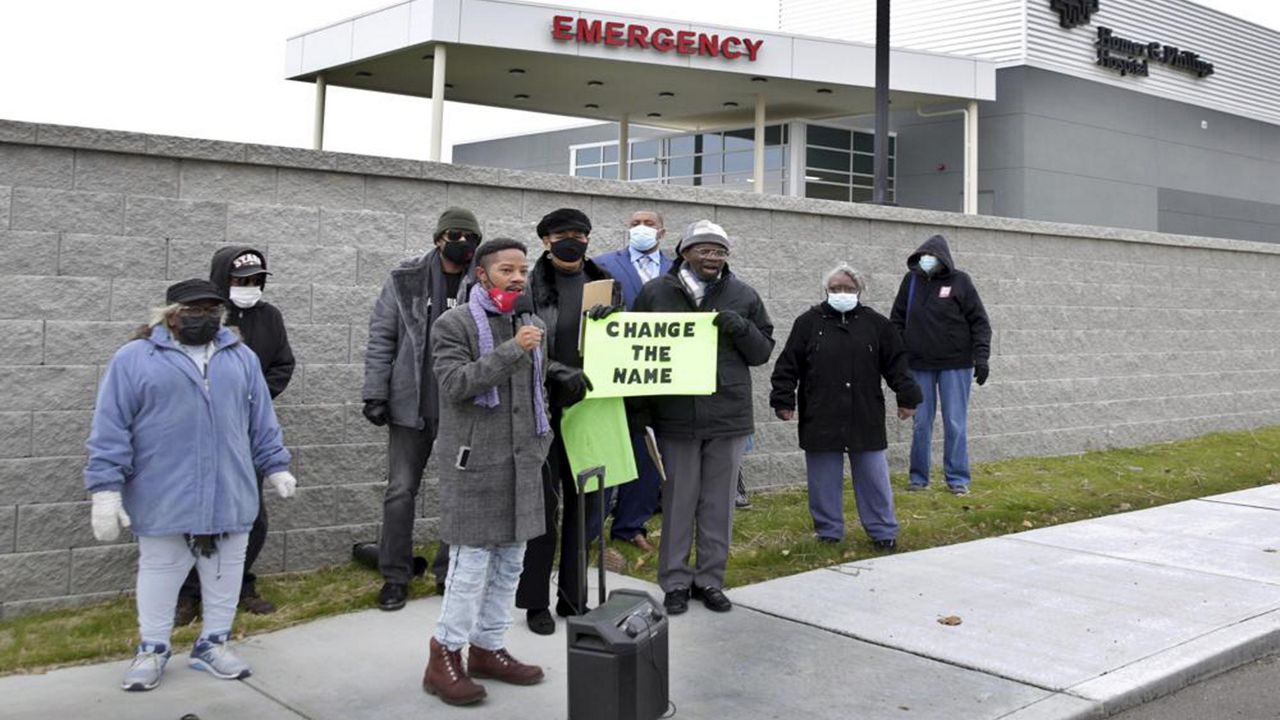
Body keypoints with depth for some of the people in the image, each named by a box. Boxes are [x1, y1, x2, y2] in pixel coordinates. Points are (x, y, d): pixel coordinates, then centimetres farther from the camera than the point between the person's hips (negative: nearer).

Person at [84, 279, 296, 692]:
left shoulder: (241, 358, 9)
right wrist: (106, 488, -10)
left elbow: (262, 421, 14)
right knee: (160, 569, 9)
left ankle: (213, 644, 25)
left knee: (225, 571, 10)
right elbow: (110, 428, -6)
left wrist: (275, 466, 13)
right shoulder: (135, 359, -2)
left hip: (230, 494, 3)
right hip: (163, 497, -3)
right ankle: (152, 649, 24)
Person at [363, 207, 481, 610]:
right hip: (412, 404, 0)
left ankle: (451, 572, 23)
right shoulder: (406, 280, 0)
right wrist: (375, 393, -4)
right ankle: (395, 575, 16)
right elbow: (381, 337, 2)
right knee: (401, 490, 4)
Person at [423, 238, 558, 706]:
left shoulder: (534, 326, 15)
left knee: (510, 561, 11)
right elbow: (455, 383, -18)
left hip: (521, 463, 7)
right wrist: (512, 349, -22)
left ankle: (488, 648, 23)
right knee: (472, 561, -6)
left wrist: (540, 445, 15)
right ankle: (445, 658, 6)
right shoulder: (454, 324, -5)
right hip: (474, 463, -7)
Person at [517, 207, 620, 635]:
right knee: (543, 504, 3)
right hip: (544, 410, -4)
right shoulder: (531, 287, -3)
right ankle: (536, 602, 16)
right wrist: (559, 375, -20)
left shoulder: (603, 284, 10)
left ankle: (572, 598, 22)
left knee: (586, 505, 9)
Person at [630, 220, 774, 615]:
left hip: (729, 416, 2)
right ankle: (675, 581, 18)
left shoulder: (744, 296, 7)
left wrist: (741, 328, -11)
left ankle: (710, 579, 21)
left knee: (719, 503, 9)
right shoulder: (656, 293, 2)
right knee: (678, 501, 5)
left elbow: (763, 352, 9)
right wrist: (638, 408, 1)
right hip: (675, 416, -2)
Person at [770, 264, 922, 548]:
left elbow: (896, 364, 9)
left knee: (874, 477, 6)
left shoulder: (876, 324, 7)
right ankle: (829, 533, 18)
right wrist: (783, 400, -2)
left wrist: (907, 397, 3)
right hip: (820, 419, -1)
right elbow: (788, 366, 3)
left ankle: (883, 532, 18)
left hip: (866, 417, 1)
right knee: (824, 480, 6)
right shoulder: (808, 323, 2)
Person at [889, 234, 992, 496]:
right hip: (919, 365, 2)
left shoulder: (959, 281, -3)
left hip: (955, 365, -2)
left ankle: (958, 478, 9)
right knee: (921, 423, 6)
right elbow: (897, 320, 10)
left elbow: (979, 322, -1)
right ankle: (919, 477, 16)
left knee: (955, 423, 1)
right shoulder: (911, 281, 4)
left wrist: (981, 357, -9)